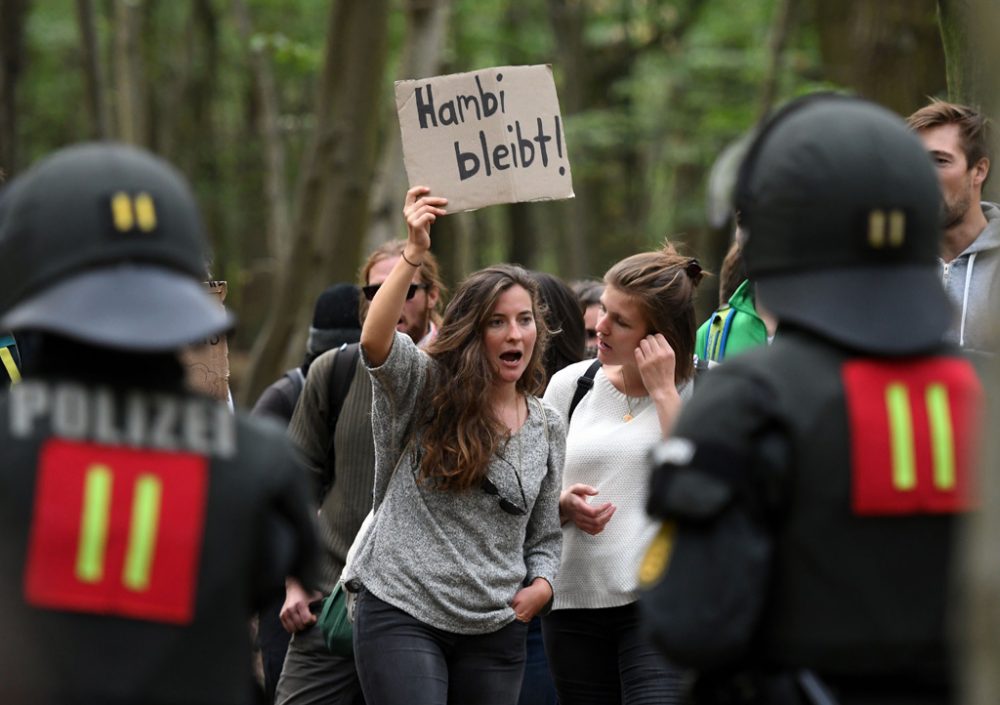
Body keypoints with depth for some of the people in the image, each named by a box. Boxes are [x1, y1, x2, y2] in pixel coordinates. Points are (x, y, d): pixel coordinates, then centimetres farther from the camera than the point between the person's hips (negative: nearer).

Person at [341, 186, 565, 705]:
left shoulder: (546, 427, 13)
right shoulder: (425, 390, 0)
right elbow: (374, 341, -23)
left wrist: (541, 585, 0)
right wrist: (414, 253, -32)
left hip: (495, 630, 5)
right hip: (401, 614, -5)